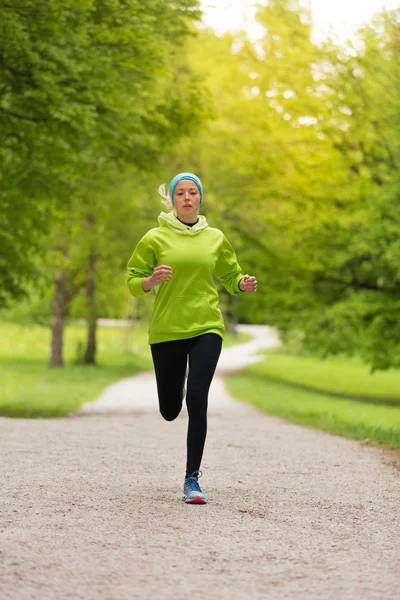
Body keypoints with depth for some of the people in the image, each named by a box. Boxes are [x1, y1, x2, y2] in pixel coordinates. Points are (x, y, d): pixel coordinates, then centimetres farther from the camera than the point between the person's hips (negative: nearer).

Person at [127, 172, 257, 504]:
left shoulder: (215, 238, 6)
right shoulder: (155, 238, -1)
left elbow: (230, 276, 18)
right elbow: (133, 281, 2)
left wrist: (244, 284, -5)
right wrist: (151, 280, -20)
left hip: (206, 328, 0)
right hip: (166, 330, 0)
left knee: (197, 397, -19)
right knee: (169, 410, 9)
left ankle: (192, 480, -13)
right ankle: (177, 387, 50)